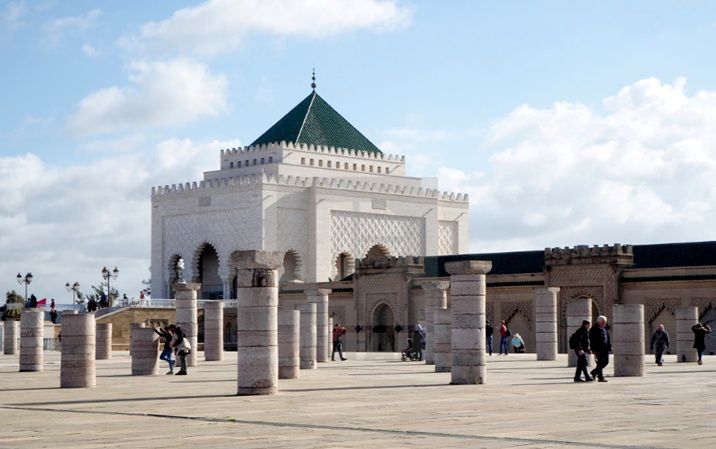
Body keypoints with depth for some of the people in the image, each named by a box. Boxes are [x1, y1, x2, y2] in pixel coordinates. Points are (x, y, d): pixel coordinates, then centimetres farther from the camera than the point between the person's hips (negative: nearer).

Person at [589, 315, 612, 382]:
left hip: (605, 349, 8)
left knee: (606, 362, 10)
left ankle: (594, 372, 27)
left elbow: (608, 338, 21)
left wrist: (609, 347, 13)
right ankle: (600, 377, 0)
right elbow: (592, 340, -11)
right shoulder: (594, 329, -8)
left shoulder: (605, 329, 16)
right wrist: (594, 350, -16)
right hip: (599, 349, -8)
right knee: (600, 363, -6)